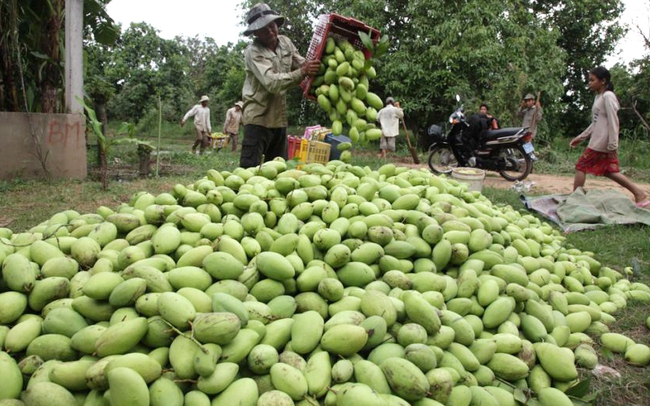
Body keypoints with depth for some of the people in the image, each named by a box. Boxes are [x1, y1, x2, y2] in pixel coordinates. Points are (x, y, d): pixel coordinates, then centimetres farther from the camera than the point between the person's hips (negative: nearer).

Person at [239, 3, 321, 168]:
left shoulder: (285, 42, 6)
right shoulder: (253, 52, -15)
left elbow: (302, 64, 8)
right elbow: (272, 82, -27)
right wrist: (302, 72, -35)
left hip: (279, 117, 7)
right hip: (258, 118, -7)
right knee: (249, 169, -9)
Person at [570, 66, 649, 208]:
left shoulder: (608, 96, -12)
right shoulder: (599, 97, 16)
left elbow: (613, 122, -16)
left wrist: (612, 146, -19)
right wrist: (580, 137, 22)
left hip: (601, 143, -9)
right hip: (598, 141, 9)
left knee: (581, 166, -3)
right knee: (610, 171, 10)